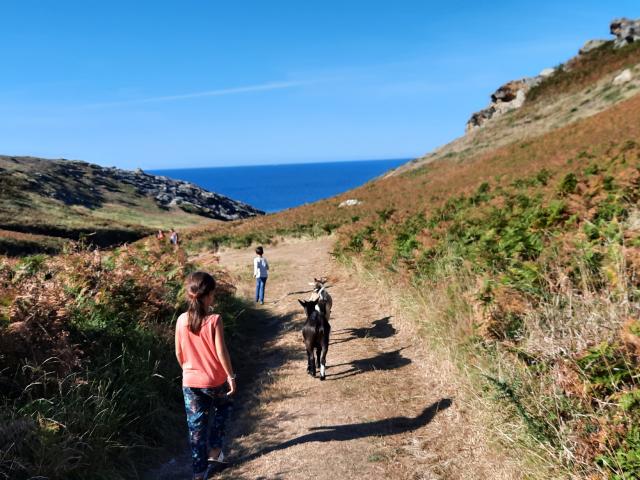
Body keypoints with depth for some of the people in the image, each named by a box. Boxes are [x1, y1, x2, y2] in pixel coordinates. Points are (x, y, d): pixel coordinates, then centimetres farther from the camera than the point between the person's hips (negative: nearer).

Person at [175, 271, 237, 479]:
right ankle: (214, 453, 26)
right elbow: (221, 353, -17)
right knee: (223, 407, 28)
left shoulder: (181, 320, -7)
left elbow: (179, 353, 2)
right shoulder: (214, 320, -18)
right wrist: (231, 376, -6)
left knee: (196, 426, 12)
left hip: (190, 382, 3)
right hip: (215, 381, -2)